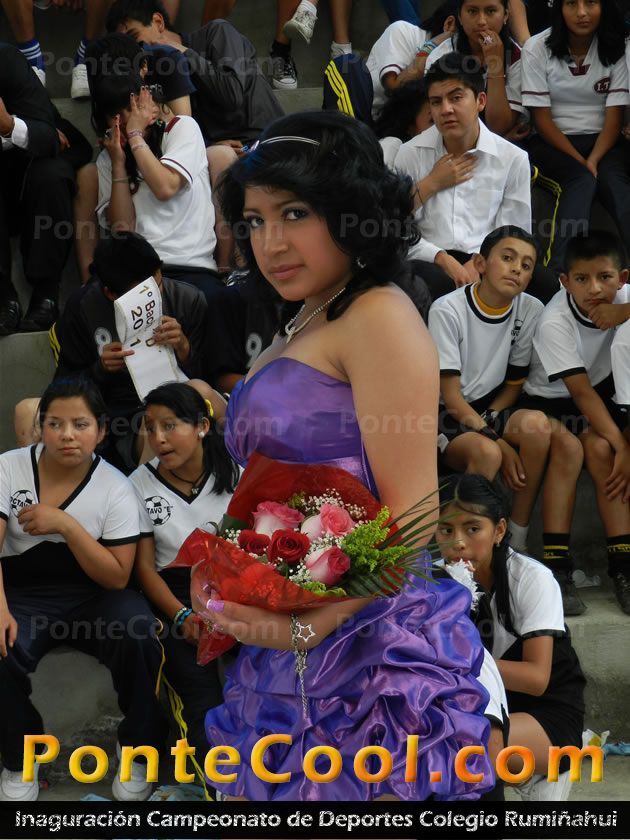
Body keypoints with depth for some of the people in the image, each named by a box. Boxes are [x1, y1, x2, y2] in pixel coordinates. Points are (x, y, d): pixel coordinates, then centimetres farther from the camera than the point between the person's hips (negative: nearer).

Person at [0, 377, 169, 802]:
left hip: (93, 596, 0)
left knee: (138, 637, -30)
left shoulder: (115, 488, -7)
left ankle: (139, 749, -5)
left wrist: (65, 524, -24)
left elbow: (117, 577, -11)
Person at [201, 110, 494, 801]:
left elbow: (410, 513, -16)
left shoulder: (378, 316, -9)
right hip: (279, 647, 8)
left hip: (361, 638, -8)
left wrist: (310, 626, -21)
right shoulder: (299, 327, 16)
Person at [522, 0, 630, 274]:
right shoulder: (538, 48, -4)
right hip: (552, 142, -1)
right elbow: (542, 118, -6)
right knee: (582, 180, -32)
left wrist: (592, 161, -19)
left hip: (602, 141, 2)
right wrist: (580, 161, -15)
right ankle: (559, 271, -48)